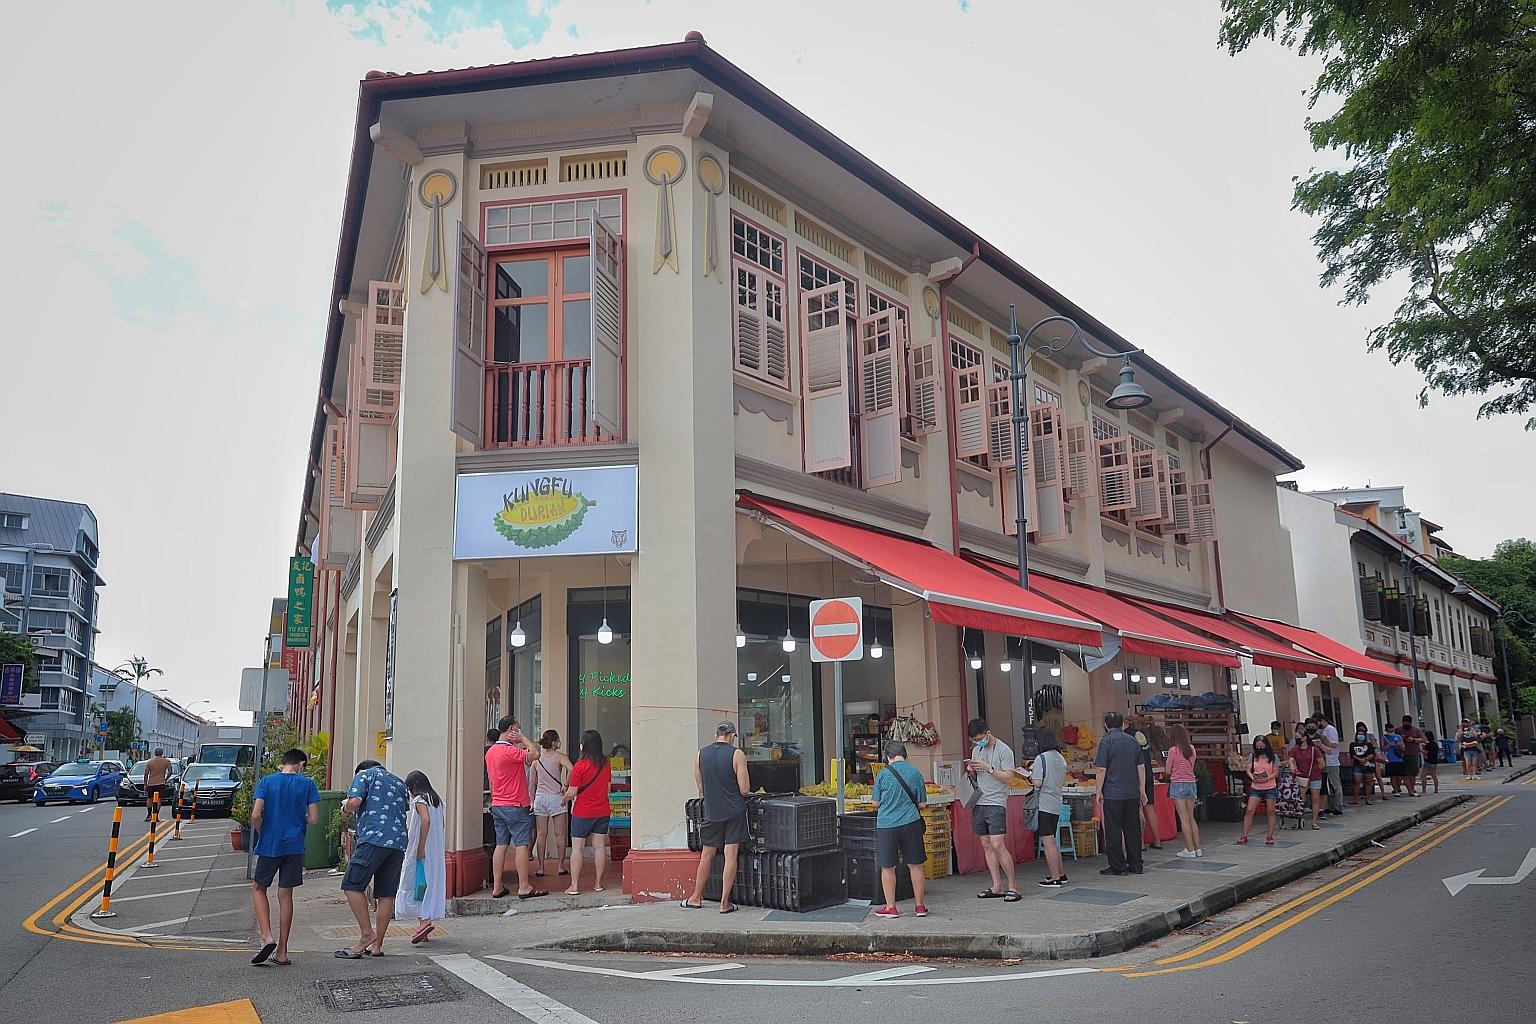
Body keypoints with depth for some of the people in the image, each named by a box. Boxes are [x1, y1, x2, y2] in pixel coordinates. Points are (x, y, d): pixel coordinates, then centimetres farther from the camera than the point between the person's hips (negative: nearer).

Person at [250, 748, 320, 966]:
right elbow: (314, 819, -4)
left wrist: (262, 835, 7)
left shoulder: (267, 781, -1)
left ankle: (267, 937, -1)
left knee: (258, 888, 17)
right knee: (285, 895, 9)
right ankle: (282, 952, 13)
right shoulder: (307, 783, -1)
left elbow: (256, 815, -10)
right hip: (295, 847, 1)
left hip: (269, 845, -1)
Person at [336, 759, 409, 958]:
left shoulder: (365, 775, 10)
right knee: (386, 893, 7)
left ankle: (367, 933, -5)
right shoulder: (399, 783, 27)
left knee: (352, 884, 1)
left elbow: (354, 802, -5)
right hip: (399, 842, 6)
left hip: (374, 839, -6)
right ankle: (377, 944, 9)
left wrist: (346, 808, 15)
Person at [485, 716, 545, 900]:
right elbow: (534, 753, -24)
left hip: (497, 806, 9)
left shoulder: (490, 752, 11)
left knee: (501, 845, 11)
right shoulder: (509, 751, -18)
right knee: (522, 845, -3)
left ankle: (497, 887, 13)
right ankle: (524, 888, -1)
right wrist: (523, 738, -12)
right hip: (515, 806, -9)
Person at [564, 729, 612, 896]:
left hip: (582, 813, -5)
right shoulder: (606, 764, 1)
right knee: (600, 846, 9)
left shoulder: (580, 765, -15)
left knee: (577, 847, 2)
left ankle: (574, 885, 1)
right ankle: (598, 883, 14)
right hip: (603, 811, 5)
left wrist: (564, 799, 7)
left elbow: (572, 792, -12)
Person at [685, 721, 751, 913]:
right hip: (734, 811, -3)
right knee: (731, 855, 2)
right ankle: (725, 903, 3)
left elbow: (701, 789, 10)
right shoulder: (737, 754, -9)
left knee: (707, 855, 15)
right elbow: (744, 789, -11)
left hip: (711, 812, 3)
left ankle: (696, 898, 24)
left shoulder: (701, 755, 3)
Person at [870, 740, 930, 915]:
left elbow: (876, 803, 2)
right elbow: (921, 804, 6)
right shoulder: (916, 774, 1)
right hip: (911, 823, 2)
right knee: (915, 866, 11)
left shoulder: (883, 775, -4)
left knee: (888, 867, 9)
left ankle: (890, 907, 15)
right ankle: (919, 906, 17)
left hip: (886, 825, -2)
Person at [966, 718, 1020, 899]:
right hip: (979, 803, 7)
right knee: (987, 846, 7)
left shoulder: (1003, 750, -7)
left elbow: (1009, 778, -11)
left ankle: (1013, 886, -1)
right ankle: (997, 886, 12)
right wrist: (971, 772, 0)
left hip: (996, 803, -7)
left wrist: (988, 768, -18)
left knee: (998, 846, -11)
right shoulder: (976, 750, 14)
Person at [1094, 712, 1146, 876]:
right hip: (1133, 793, 6)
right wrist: (1142, 790, 16)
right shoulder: (1133, 741, 10)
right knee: (1133, 828, 12)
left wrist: (1099, 791, -4)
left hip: (1113, 793, -6)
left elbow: (1101, 769, -11)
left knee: (1113, 830, 1)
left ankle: (1118, 866, 2)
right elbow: (1141, 767, 11)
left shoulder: (1106, 741, -8)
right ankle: (1135, 865, 16)